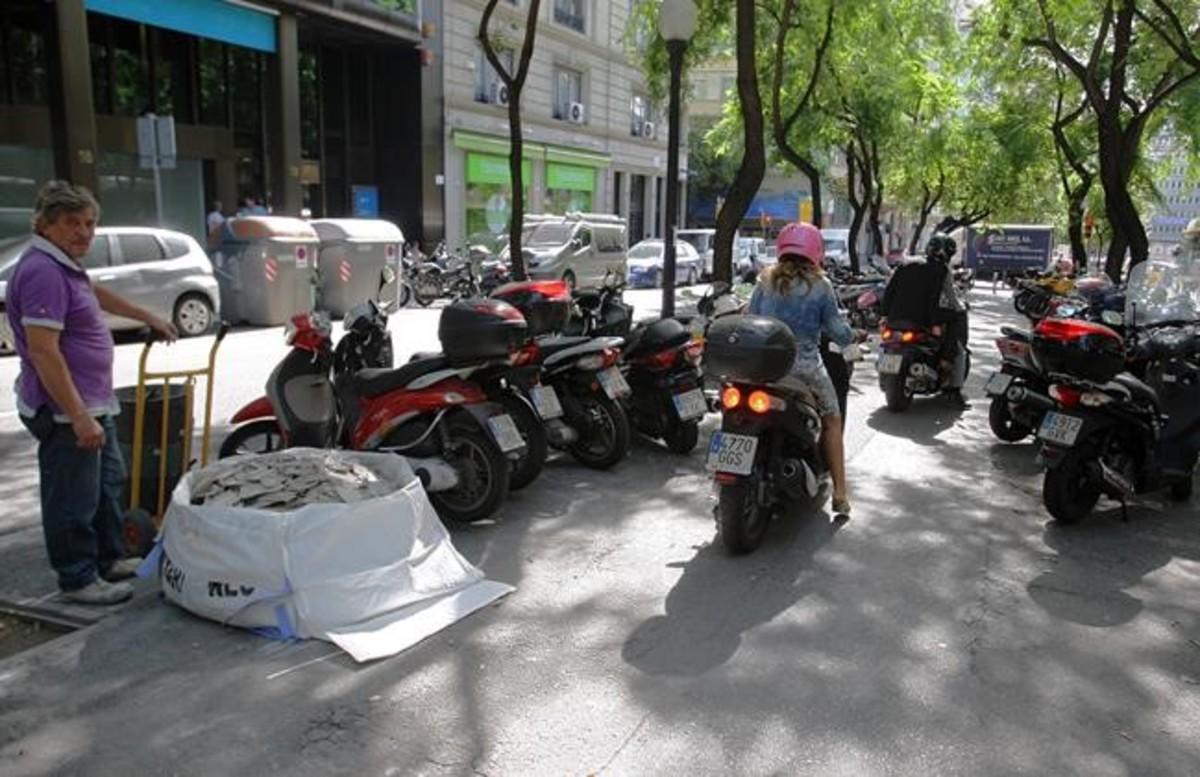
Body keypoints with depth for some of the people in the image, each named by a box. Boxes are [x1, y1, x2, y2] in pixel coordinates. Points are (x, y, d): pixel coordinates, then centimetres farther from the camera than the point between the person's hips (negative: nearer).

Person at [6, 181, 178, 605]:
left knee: (108, 482, 22)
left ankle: (109, 559, 37)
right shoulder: (42, 271, -21)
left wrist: (148, 318, 42)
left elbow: (96, 294, 33)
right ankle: (78, 580, 15)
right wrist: (79, 417, -28)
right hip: (65, 412, -11)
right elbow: (42, 352, -27)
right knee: (73, 498, 1)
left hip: (92, 404, 11)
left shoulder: (64, 265, 11)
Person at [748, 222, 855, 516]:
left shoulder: (765, 283, 6)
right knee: (832, 420, 17)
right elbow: (839, 333, -1)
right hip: (805, 368, -3)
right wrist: (850, 334, 20)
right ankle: (839, 493, 15)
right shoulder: (819, 286, -3)